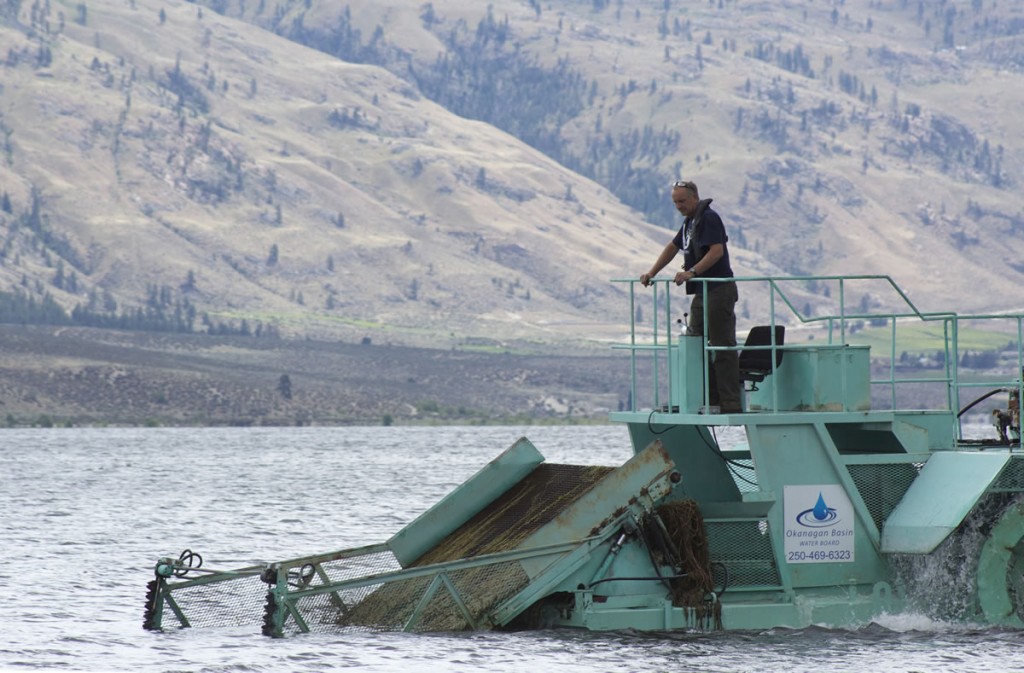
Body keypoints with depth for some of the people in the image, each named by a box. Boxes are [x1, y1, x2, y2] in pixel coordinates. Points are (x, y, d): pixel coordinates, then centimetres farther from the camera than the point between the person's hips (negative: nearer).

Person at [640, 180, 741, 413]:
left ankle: (731, 403, -13)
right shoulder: (690, 221, 20)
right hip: (702, 293, 11)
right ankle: (709, 400, 10)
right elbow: (673, 247, 30)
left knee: (723, 346, -11)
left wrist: (692, 272, -30)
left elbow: (717, 251, -22)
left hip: (719, 291, -11)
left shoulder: (709, 218, -11)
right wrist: (651, 273, 23)